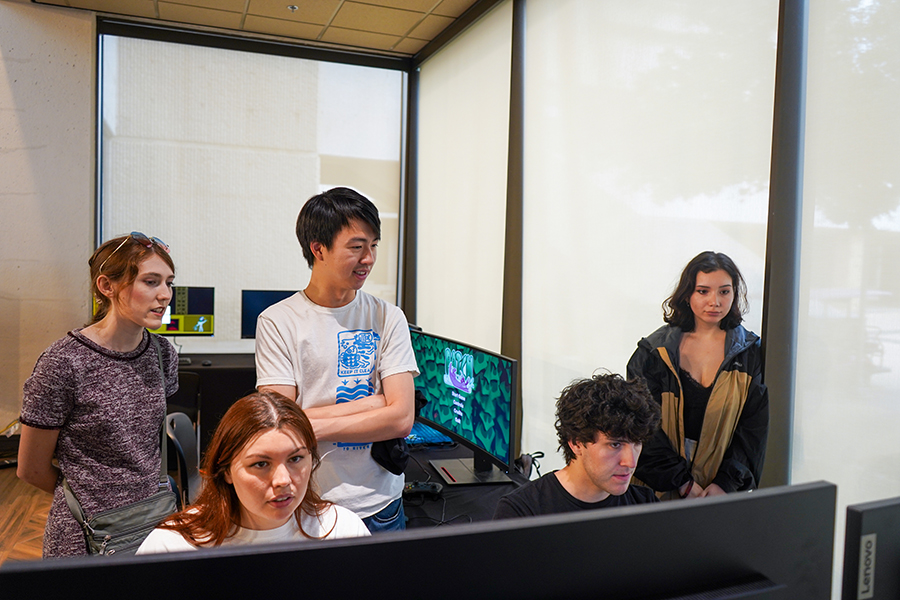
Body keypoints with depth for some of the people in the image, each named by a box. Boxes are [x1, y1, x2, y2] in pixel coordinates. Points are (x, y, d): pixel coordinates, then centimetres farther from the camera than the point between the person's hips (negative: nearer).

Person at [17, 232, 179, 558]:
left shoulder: (163, 354, -1)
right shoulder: (64, 363, -18)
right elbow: (31, 469, -7)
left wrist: (144, 493, 10)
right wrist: (87, 498, 5)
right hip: (87, 535, -5)